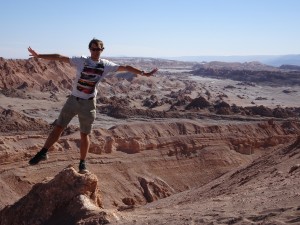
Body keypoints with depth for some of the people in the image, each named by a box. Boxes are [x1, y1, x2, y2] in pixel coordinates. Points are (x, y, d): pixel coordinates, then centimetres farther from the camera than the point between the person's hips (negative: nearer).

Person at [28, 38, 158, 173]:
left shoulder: (106, 65, -1)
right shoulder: (81, 61, -4)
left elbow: (125, 68, 1)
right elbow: (60, 57, -8)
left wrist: (145, 74, -1)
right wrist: (39, 56, -13)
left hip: (88, 103, 0)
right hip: (73, 99, 0)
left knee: (84, 135, 7)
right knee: (58, 127, 3)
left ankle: (82, 163, 19)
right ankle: (43, 153, 16)